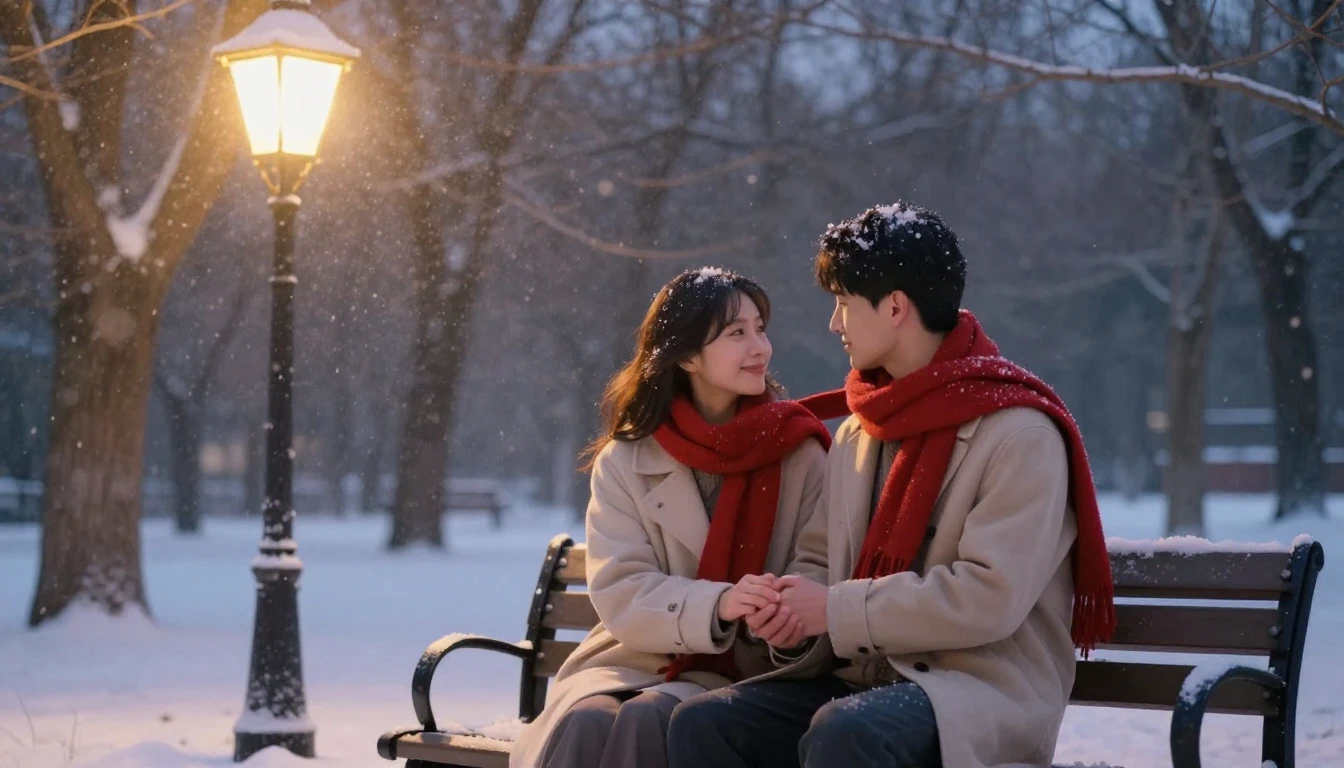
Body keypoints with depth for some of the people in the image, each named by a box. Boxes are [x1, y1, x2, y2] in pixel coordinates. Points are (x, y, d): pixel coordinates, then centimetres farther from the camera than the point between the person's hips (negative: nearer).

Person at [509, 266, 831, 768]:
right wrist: (715, 605, -26)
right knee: (585, 724, -32)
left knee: (648, 721, -33)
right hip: (636, 660, 1)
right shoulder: (626, 460, 3)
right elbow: (619, 592, -7)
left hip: (741, 674, -1)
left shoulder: (800, 455, 2)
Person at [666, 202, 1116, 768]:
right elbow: (819, 558, 18)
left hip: (983, 692, -7)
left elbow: (992, 597, -20)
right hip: (862, 680, 7)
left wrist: (839, 611, -16)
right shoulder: (858, 431, 16)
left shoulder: (1020, 434, -10)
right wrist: (791, 614, -6)